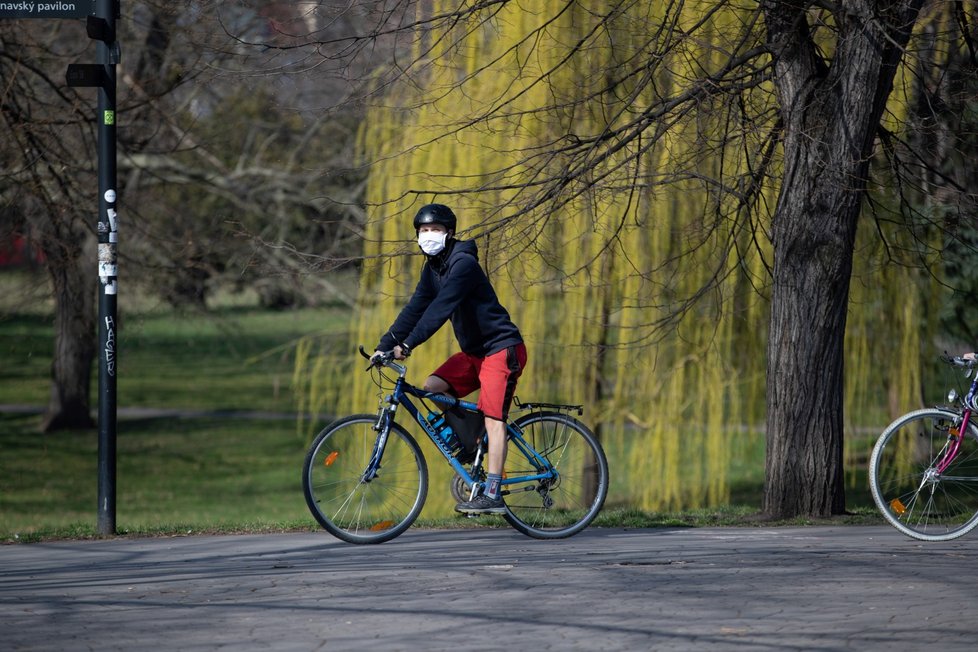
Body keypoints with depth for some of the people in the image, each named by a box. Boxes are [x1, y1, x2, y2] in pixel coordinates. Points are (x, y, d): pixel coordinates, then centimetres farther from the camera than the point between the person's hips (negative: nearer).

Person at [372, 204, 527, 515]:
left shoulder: (463, 264, -19)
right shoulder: (433, 268, 9)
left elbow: (441, 308, -29)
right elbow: (415, 309, 7)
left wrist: (408, 344, -34)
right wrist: (384, 346, -3)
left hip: (502, 349, -9)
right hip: (474, 351, 9)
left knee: (492, 417, -15)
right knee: (432, 387, -6)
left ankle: (492, 495, -18)